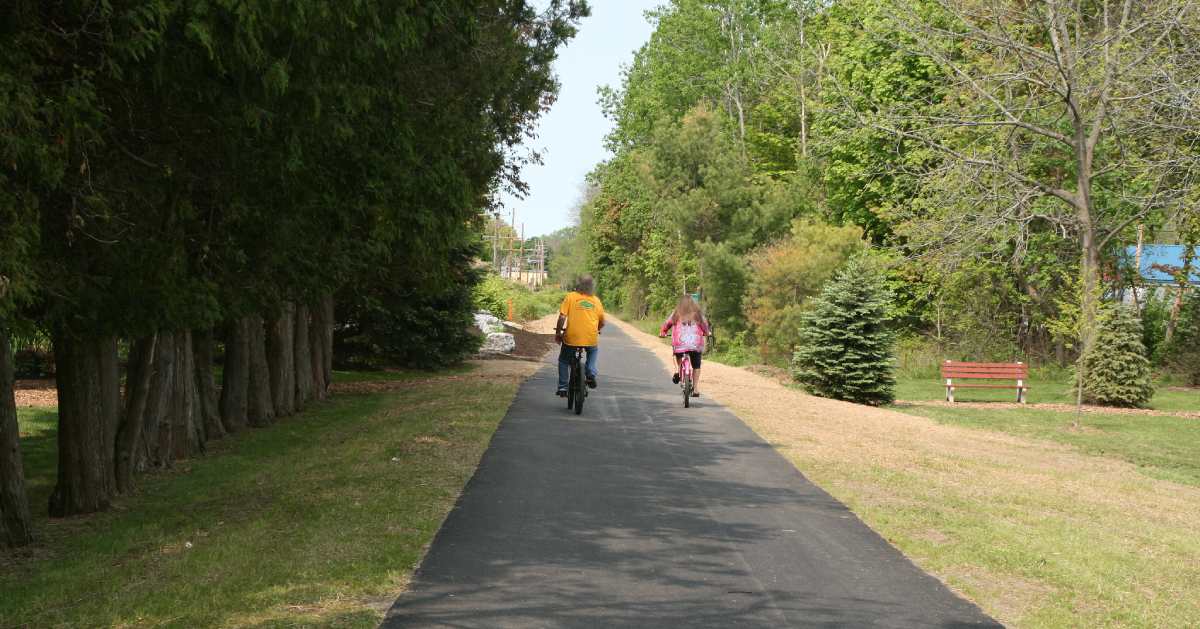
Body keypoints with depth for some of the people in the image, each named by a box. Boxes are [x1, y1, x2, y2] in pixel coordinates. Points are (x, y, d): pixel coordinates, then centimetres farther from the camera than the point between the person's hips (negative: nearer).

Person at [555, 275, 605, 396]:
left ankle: (562, 388, 17)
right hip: (591, 339, 2)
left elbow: (562, 317, -9)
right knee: (593, 350, 36)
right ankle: (591, 373, 19)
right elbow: (602, 323, 15)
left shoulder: (570, 297, -2)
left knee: (563, 361, 21)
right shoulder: (596, 300, 8)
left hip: (571, 338, -2)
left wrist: (558, 333, 3)